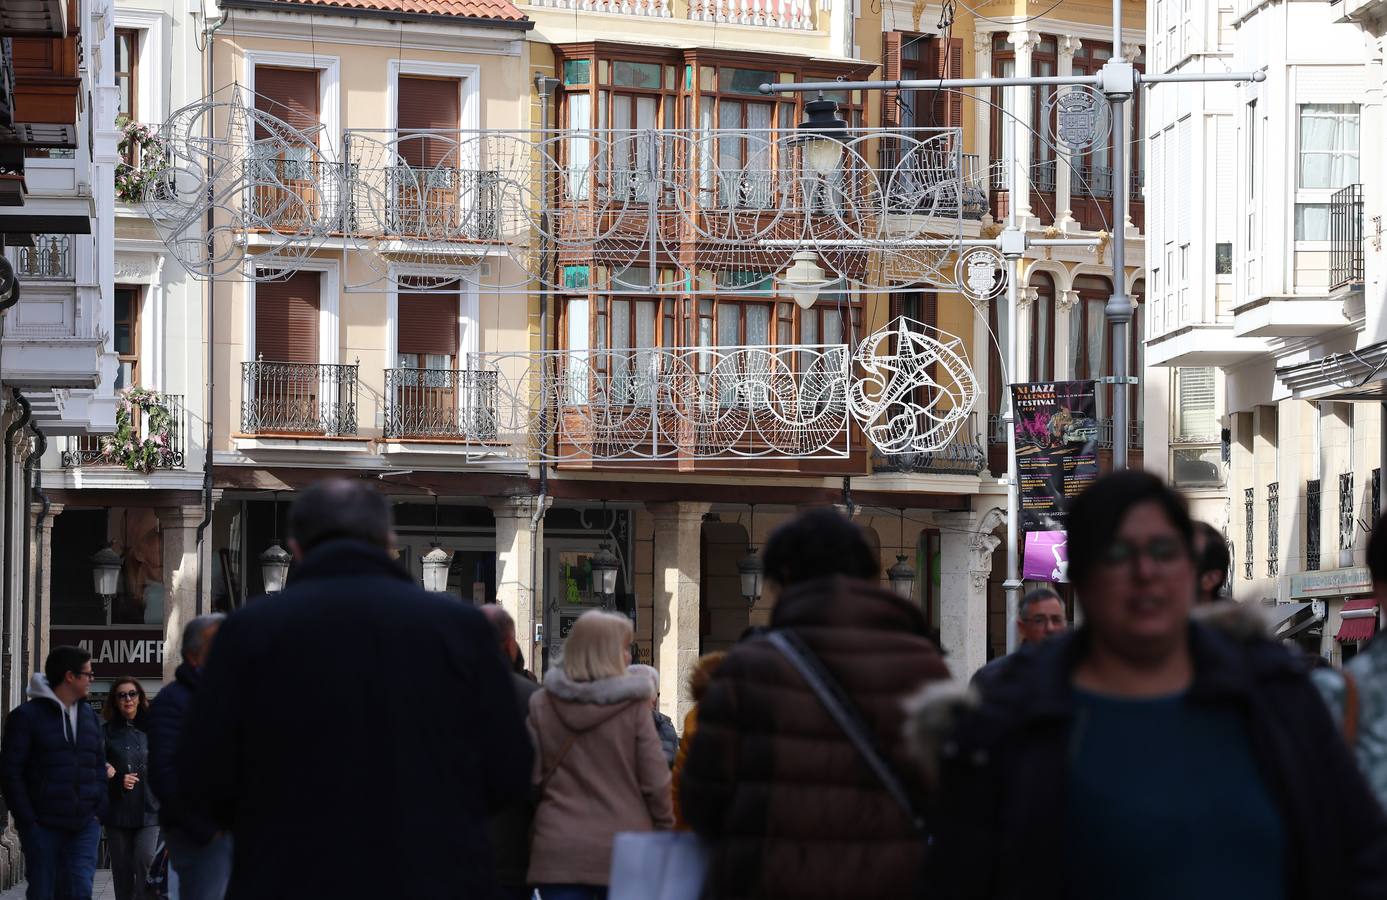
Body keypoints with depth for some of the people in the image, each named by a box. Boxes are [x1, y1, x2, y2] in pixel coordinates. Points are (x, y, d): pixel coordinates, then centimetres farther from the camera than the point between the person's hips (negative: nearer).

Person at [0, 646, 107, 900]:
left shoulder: (90, 717, 15)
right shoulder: (26, 716, -3)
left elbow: (99, 767, 18)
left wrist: (99, 812, 5)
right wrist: (28, 821, -11)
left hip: (84, 826, 4)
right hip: (43, 828, -4)